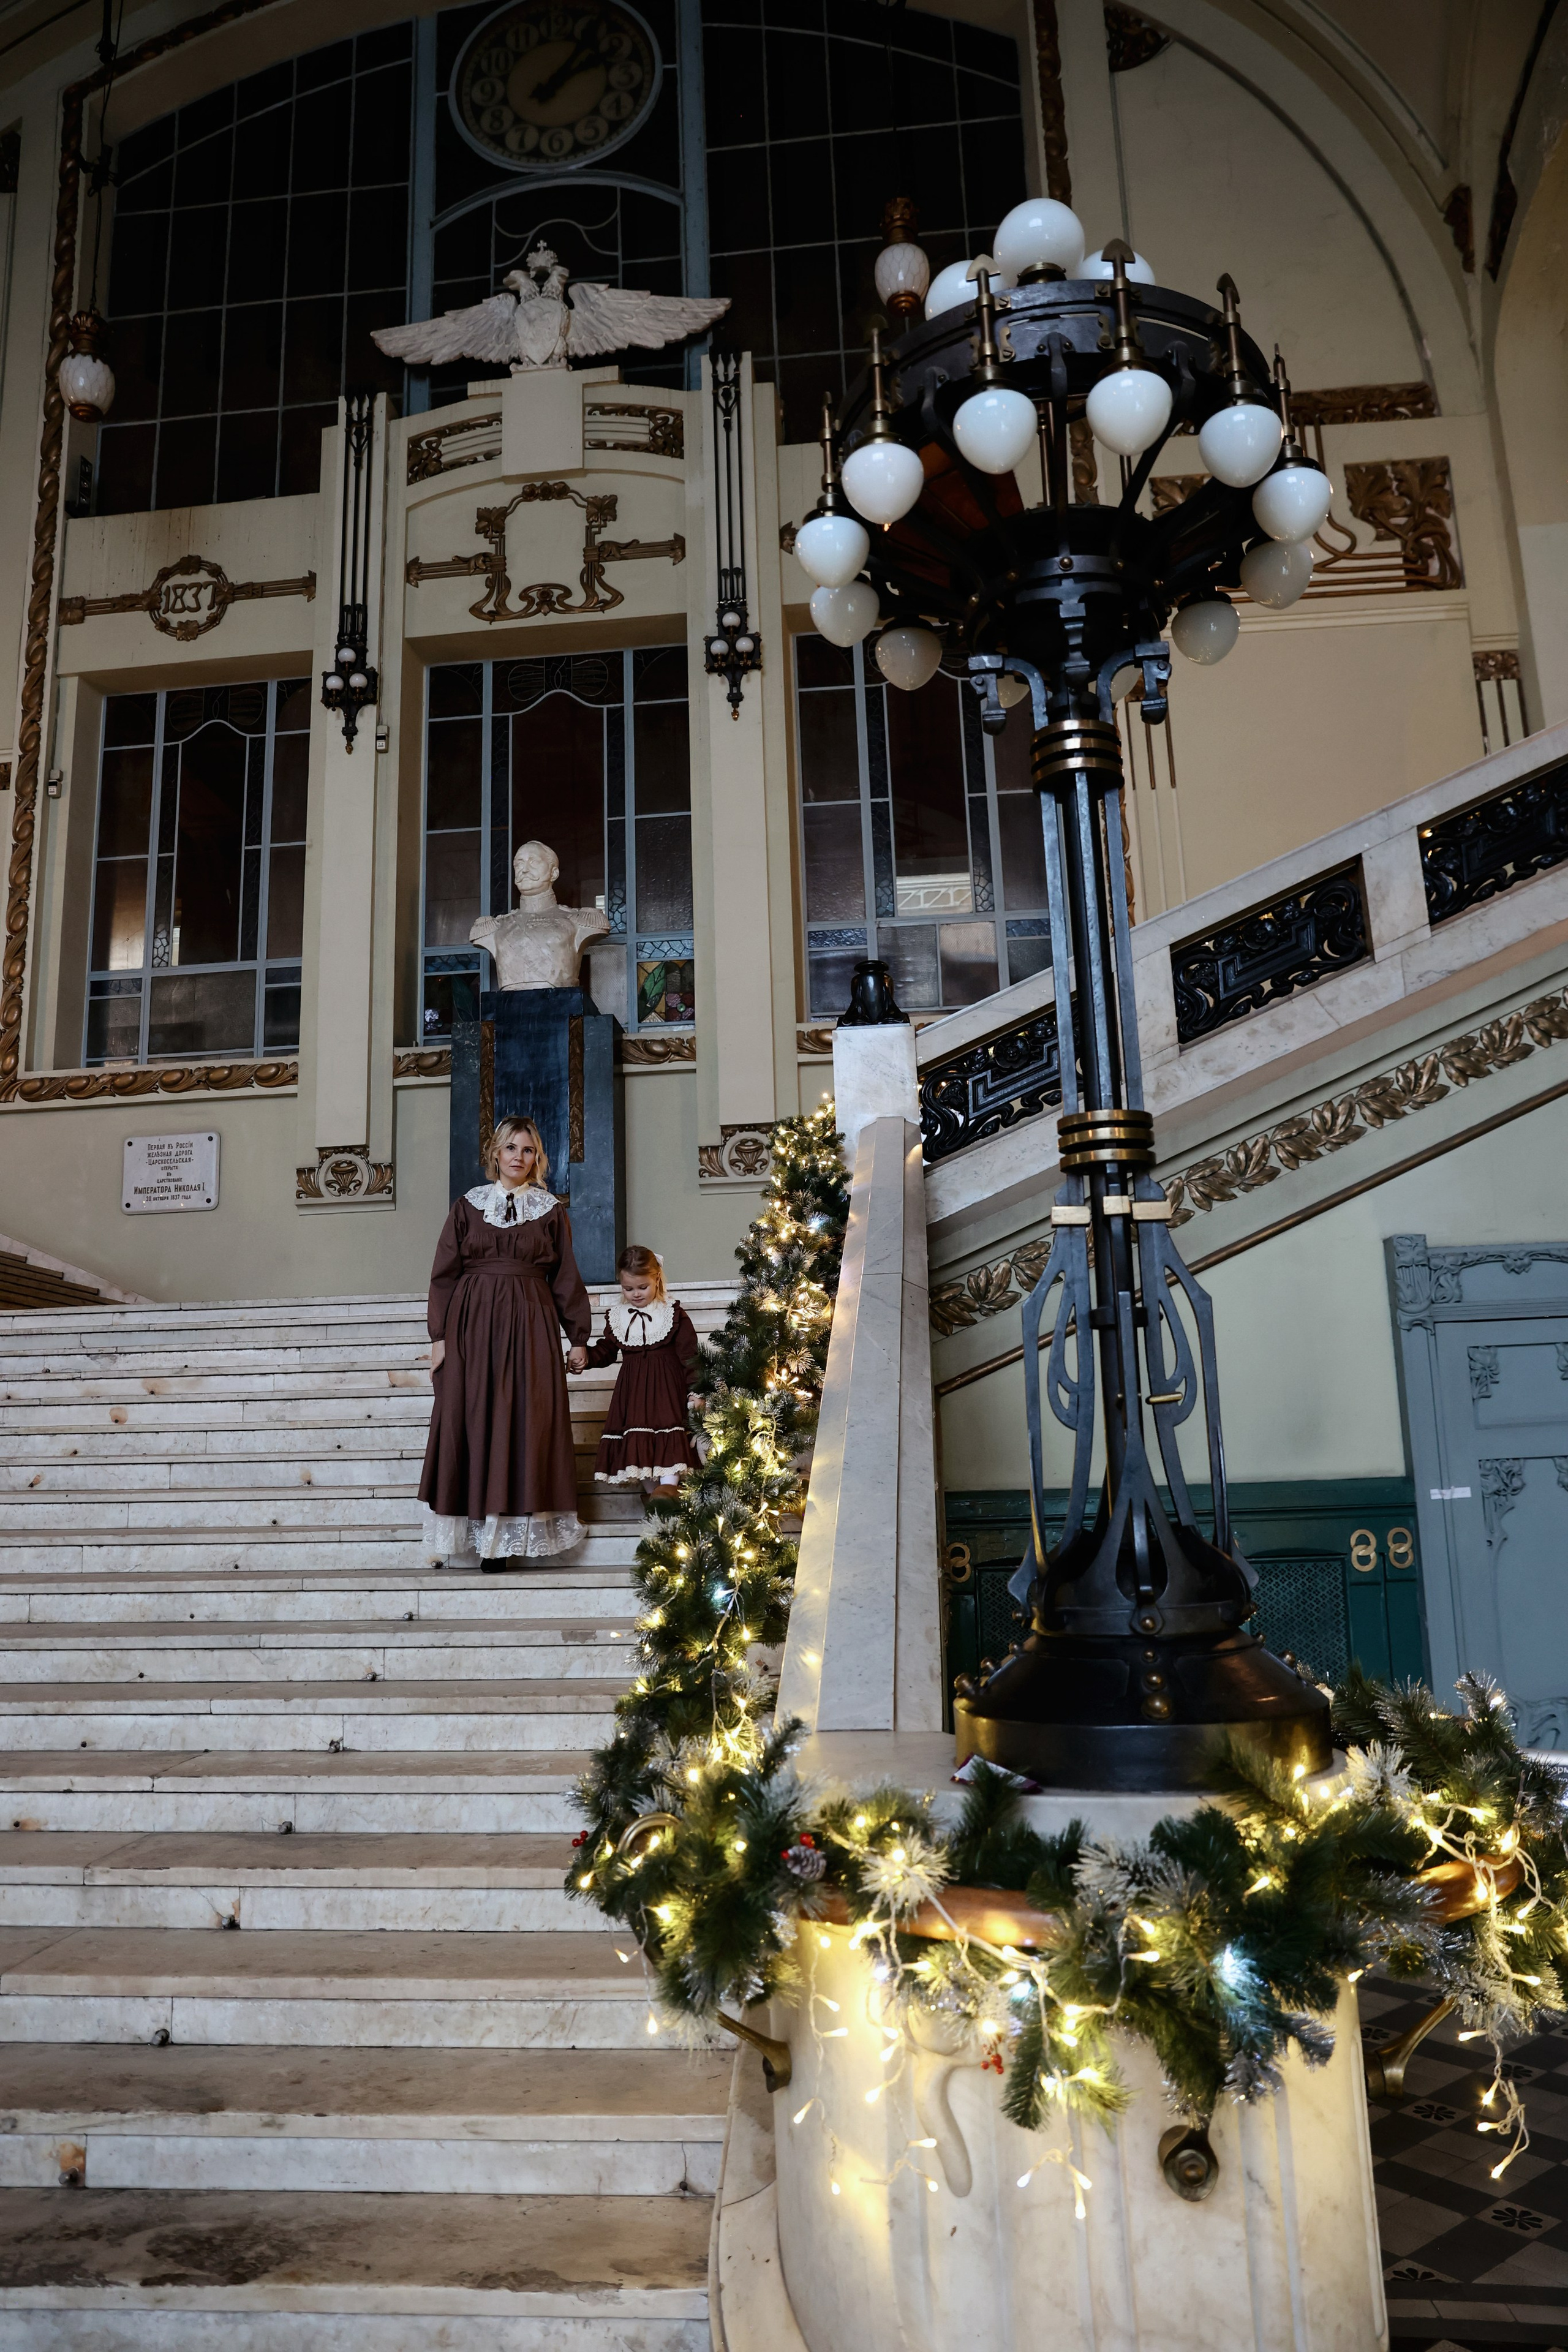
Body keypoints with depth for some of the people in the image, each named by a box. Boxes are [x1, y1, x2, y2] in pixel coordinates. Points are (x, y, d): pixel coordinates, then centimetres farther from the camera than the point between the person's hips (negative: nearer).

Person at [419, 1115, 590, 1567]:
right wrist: (439, 1335, -2)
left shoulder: (551, 1210, 7)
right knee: (473, 1423, -1)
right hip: (473, 1324, 0)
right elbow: (444, 1274, 5)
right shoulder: (468, 1205, 7)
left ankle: (516, 1531, 4)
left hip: (530, 1326, 0)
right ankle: (480, 1530, 4)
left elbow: (566, 1277, 8)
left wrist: (578, 1337, 6)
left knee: (528, 1423, -3)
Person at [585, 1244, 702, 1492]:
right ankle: (651, 1488, 6)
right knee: (635, 1437, -1)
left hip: (666, 1387, -3)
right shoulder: (617, 1316, 6)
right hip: (632, 1388, 4)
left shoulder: (673, 1313, -4)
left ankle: (668, 1485, -11)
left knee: (668, 1434, -13)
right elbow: (606, 1350, 16)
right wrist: (584, 1356, -6)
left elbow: (690, 1355, -5)